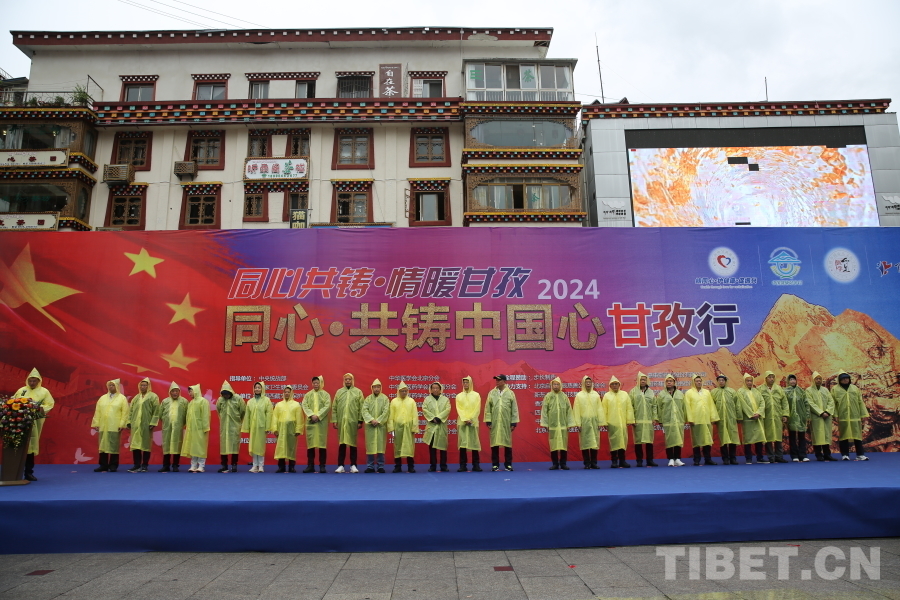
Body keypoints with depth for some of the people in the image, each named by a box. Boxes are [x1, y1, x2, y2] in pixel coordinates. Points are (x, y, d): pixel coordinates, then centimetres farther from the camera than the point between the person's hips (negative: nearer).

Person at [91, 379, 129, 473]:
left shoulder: (122, 398, 1)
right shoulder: (102, 398, 13)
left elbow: (125, 413, -5)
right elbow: (97, 412, 10)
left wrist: (122, 425, -12)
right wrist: (96, 424, 3)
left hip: (115, 427, -4)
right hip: (103, 426, 4)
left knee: (114, 446, -1)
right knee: (102, 445, 5)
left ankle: (113, 466, 5)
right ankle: (103, 465, 11)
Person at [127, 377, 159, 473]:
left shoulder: (153, 396, 0)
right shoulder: (136, 397, 16)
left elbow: (156, 411, -6)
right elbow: (131, 410, 16)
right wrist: (129, 421, 5)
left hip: (146, 425, -5)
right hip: (135, 425, 5)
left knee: (146, 444, 0)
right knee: (135, 444, 3)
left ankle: (145, 465, 6)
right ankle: (137, 465, 10)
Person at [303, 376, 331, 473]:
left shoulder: (326, 394, 5)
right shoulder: (307, 395, 11)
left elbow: (327, 406, -6)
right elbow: (304, 406, 0)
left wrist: (318, 415, -15)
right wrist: (311, 415, -14)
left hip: (322, 422, -2)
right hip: (310, 422, 2)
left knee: (322, 443, -2)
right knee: (310, 443, 2)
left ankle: (322, 465, 3)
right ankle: (310, 465, 8)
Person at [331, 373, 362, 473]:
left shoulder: (358, 392, 5)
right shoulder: (339, 392, 10)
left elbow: (361, 408, 2)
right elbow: (334, 408, 8)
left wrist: (360, 420, -4)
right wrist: (334, 420, 2)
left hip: (353, 422, -1)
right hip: (341, 422, 1)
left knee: (353, 443, 4)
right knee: (341, 444, 5)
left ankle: (353, 465, 11)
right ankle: (340, 465, 10)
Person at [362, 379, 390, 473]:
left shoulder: (385, 398, 3)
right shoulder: (368, 398, 7)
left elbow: (386, 411, -5)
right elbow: (364, 410, -3)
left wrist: (378, 421, -12)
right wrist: (371, 420, -16)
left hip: (381, 425, -1)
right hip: (370, 426, 1)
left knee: (380, 445, 0)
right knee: (370, 445, 2)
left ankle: (380, 466, 8)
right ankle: (370, 466, 9)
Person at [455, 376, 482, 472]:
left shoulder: (476, 395, 7)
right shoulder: (459, 396, 9)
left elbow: (477, 409, 0)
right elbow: (459, 410, 1)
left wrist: (471, 419, -10)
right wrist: (465, 420, -11)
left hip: (473, 422, -1)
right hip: (462, 422, 1)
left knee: (474, 443, -2)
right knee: (462, 443, -3)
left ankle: (476, 465, 4)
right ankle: (463, 465, 1)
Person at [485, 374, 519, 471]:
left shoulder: (510, 393, 2)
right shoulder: (492, 393, 4)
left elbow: (514, 409, 3)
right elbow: (487, 408, 4)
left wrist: (514, 422, 0)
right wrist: (488, 421, -1)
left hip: (506, 423, -1)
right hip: (494, 423, 1)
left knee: (507, 443, 5)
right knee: (494, 443, 4)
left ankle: (508, 464, 15)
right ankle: (495, 464, 13)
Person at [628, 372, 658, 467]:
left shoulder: (651, 392, 12)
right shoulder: (633, 392, 2)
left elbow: (654, 406, 14)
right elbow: (630, 406, -1)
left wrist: (654, 418, 7)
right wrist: (631, 419, -6)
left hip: (649, 420, 3)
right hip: (638, 421, -3)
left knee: (649, 441, 4)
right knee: (638, 441, 0)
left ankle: (650, 460, 13)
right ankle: (639, 460, 7)